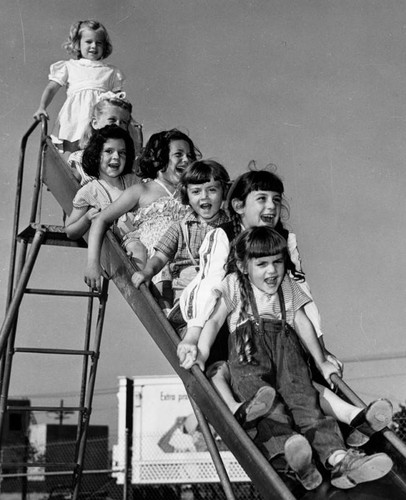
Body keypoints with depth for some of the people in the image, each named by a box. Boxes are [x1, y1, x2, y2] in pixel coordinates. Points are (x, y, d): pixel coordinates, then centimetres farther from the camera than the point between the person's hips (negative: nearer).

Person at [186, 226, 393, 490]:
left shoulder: (288, 285, 24)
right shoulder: (234, 285, 16)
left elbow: (301, 321, 21)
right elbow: (215, 320, 9)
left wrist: (321, 361, 15)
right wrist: (200, 355, -6)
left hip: (284, 343, 2)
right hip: (248, 350, -2)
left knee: (303, 393, -27)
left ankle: (335, 455, -46)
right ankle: (286, 447, -61)